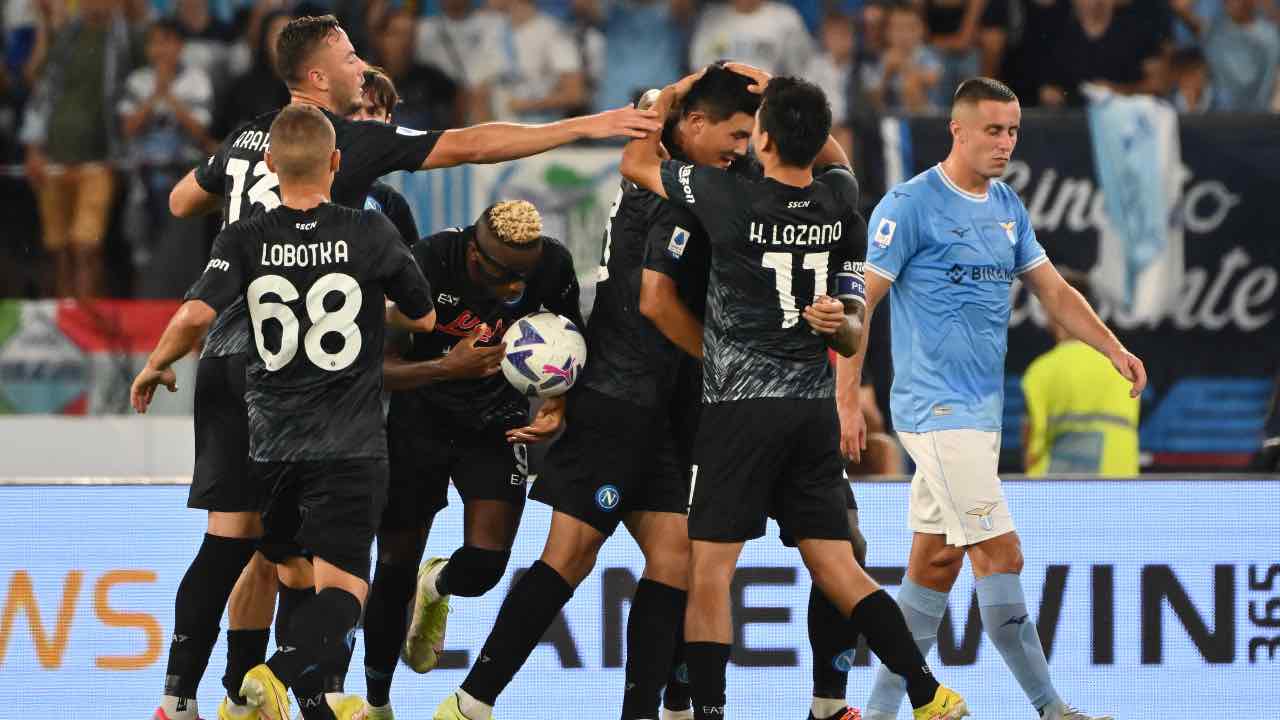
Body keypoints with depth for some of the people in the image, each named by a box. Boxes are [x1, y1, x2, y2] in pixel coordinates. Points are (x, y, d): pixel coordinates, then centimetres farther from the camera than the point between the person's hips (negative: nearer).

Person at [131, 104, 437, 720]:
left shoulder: (245, 241, -4)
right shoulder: (371, 233, -4)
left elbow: (194, 316, -17)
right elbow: (423, 318, 10)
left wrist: (154, 367, 2)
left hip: (271, 443, 2)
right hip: (351, 448, -2)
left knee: (291, 571, 21)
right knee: (341, 588, -8)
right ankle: (281, 670, -33)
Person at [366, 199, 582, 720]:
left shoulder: (551, 264, -17)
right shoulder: (424, 266, -26)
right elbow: (378, 369, -22)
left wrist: (558, 406, -13)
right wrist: (446, 368, -38)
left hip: (497, 423, 2)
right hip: (419, 418, -2)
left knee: (485, 563, -13)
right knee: (396, 566, 3)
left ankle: (436, 588, 26)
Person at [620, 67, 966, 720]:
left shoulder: (730, 198, -11)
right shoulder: (839, 200, 2)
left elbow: (636, 163, 5)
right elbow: (833, 156, 29)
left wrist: (667, 98, 20)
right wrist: (784, 96, 22)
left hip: (740, 406, -6)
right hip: (815, 408, 6)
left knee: (708, 573, -3)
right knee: (835, 567, 8)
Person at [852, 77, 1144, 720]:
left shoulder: (1008, 209, 13)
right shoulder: (911, 206, -10)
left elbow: (1054, 291, 19)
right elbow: (859, 302, -10)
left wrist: (1113, 348, 6)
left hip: (982, 412, 8)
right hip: (937, 411, -8)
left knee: (936, 563, 9)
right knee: (1000, 554, -11)